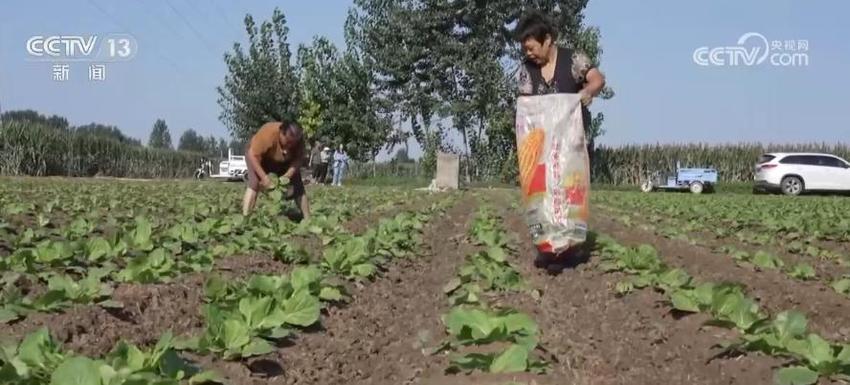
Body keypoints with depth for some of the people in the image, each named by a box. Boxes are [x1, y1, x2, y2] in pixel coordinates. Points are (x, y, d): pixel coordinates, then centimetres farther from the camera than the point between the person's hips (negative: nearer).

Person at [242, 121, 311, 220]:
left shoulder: (298, 139, -28)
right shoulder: (267, 134, -40)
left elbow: (299, 159, -23)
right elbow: (253, 155, -37)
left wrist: (288, 175, -39)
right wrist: (264, 177, -43)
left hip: (285, 162, 4)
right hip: (259, 157, -4)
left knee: (298, 187, -4)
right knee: (254, 184, -25)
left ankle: (307, 219, 5)